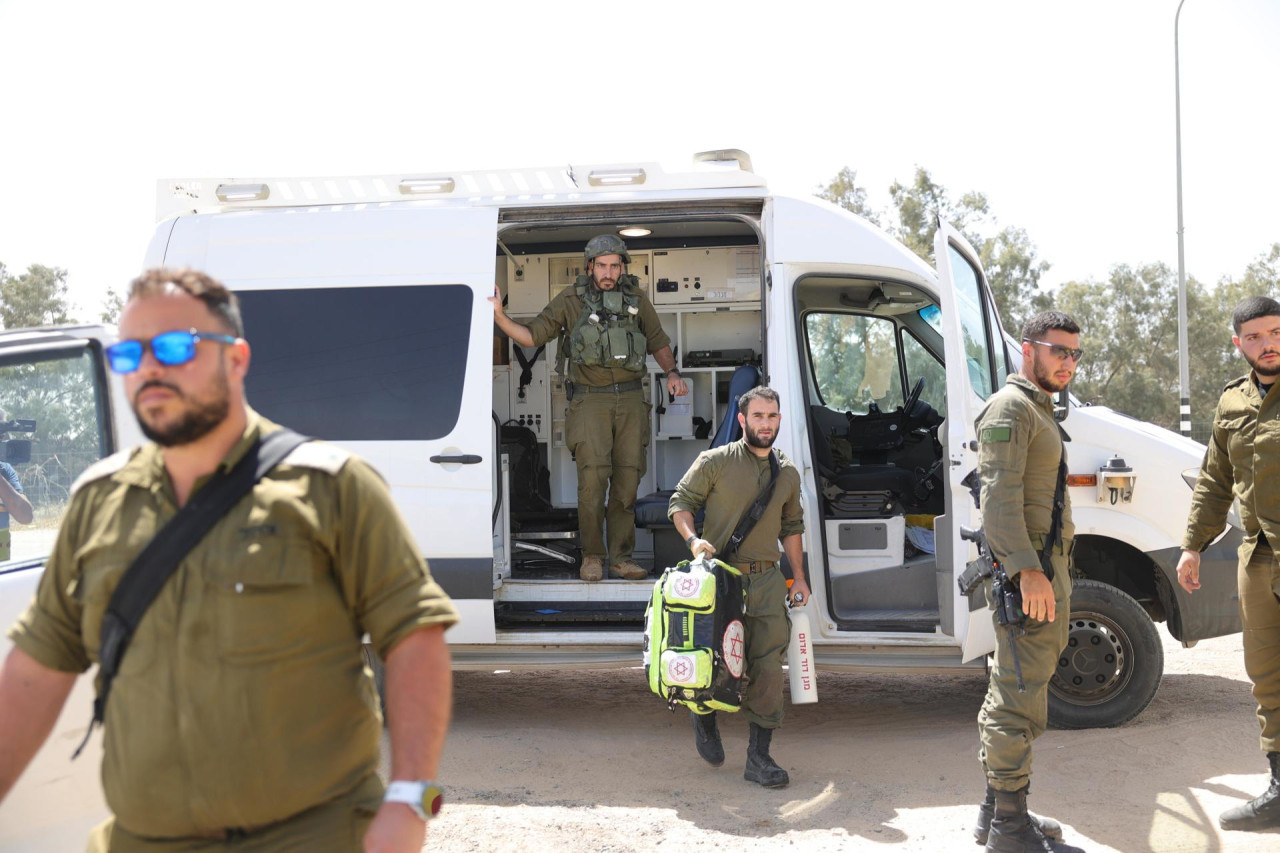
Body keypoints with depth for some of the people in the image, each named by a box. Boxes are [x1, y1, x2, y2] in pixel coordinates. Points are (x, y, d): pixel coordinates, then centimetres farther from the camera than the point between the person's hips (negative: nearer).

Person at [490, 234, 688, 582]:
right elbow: (532, 335, 5)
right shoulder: (571, 299, 5)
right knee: (593, 476, -16)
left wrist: (672, 373, 2)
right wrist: (499, 315, -8)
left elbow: (658, 341, 19)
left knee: (627, 479, 1)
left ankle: (621, 558, 9)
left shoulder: (636, 299, 11)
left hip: (630, 398, 3)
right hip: (590, 399, -2)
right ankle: (591, 556, -4)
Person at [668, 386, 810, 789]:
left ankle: (759, 756, 6)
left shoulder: (788, 473, 13)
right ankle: (704, 716, 35)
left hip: (767, 578, 4)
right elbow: (680, 501, 2)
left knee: (767, 665, -2)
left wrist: (799, 576, 17)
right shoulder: (715, 462, -2)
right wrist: (693, 539, -15)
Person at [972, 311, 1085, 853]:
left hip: (1046, 570, 11)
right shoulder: (1010, 407, -11)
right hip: (1027, 571, -11)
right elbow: (999, 495, -22)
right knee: (1020, 699, -8)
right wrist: (1029, 570, -29)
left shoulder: (1039, 410, 22)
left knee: (1012, 694, 15)